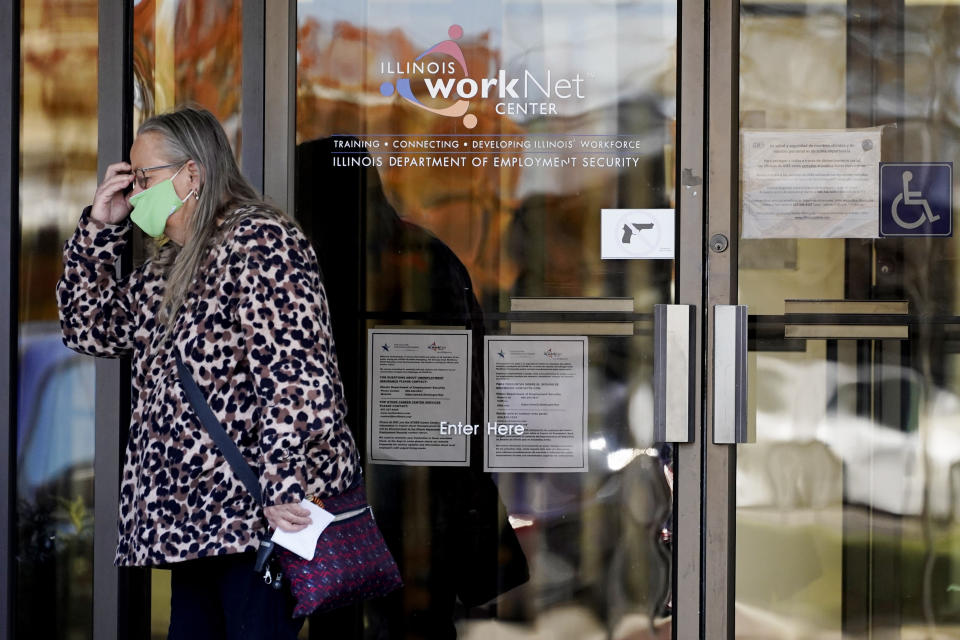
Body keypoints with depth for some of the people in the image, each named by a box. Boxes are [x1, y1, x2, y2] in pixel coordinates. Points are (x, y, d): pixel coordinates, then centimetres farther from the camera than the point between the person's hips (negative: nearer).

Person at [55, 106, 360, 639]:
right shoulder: (166, 266, 19)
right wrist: (99, 229, 15)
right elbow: (90, 329, 25)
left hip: (265, 515, -9)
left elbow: (294, 375, -20)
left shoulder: (259, 241, -11)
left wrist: (284, 488, -26)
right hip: (194, 518, 9)